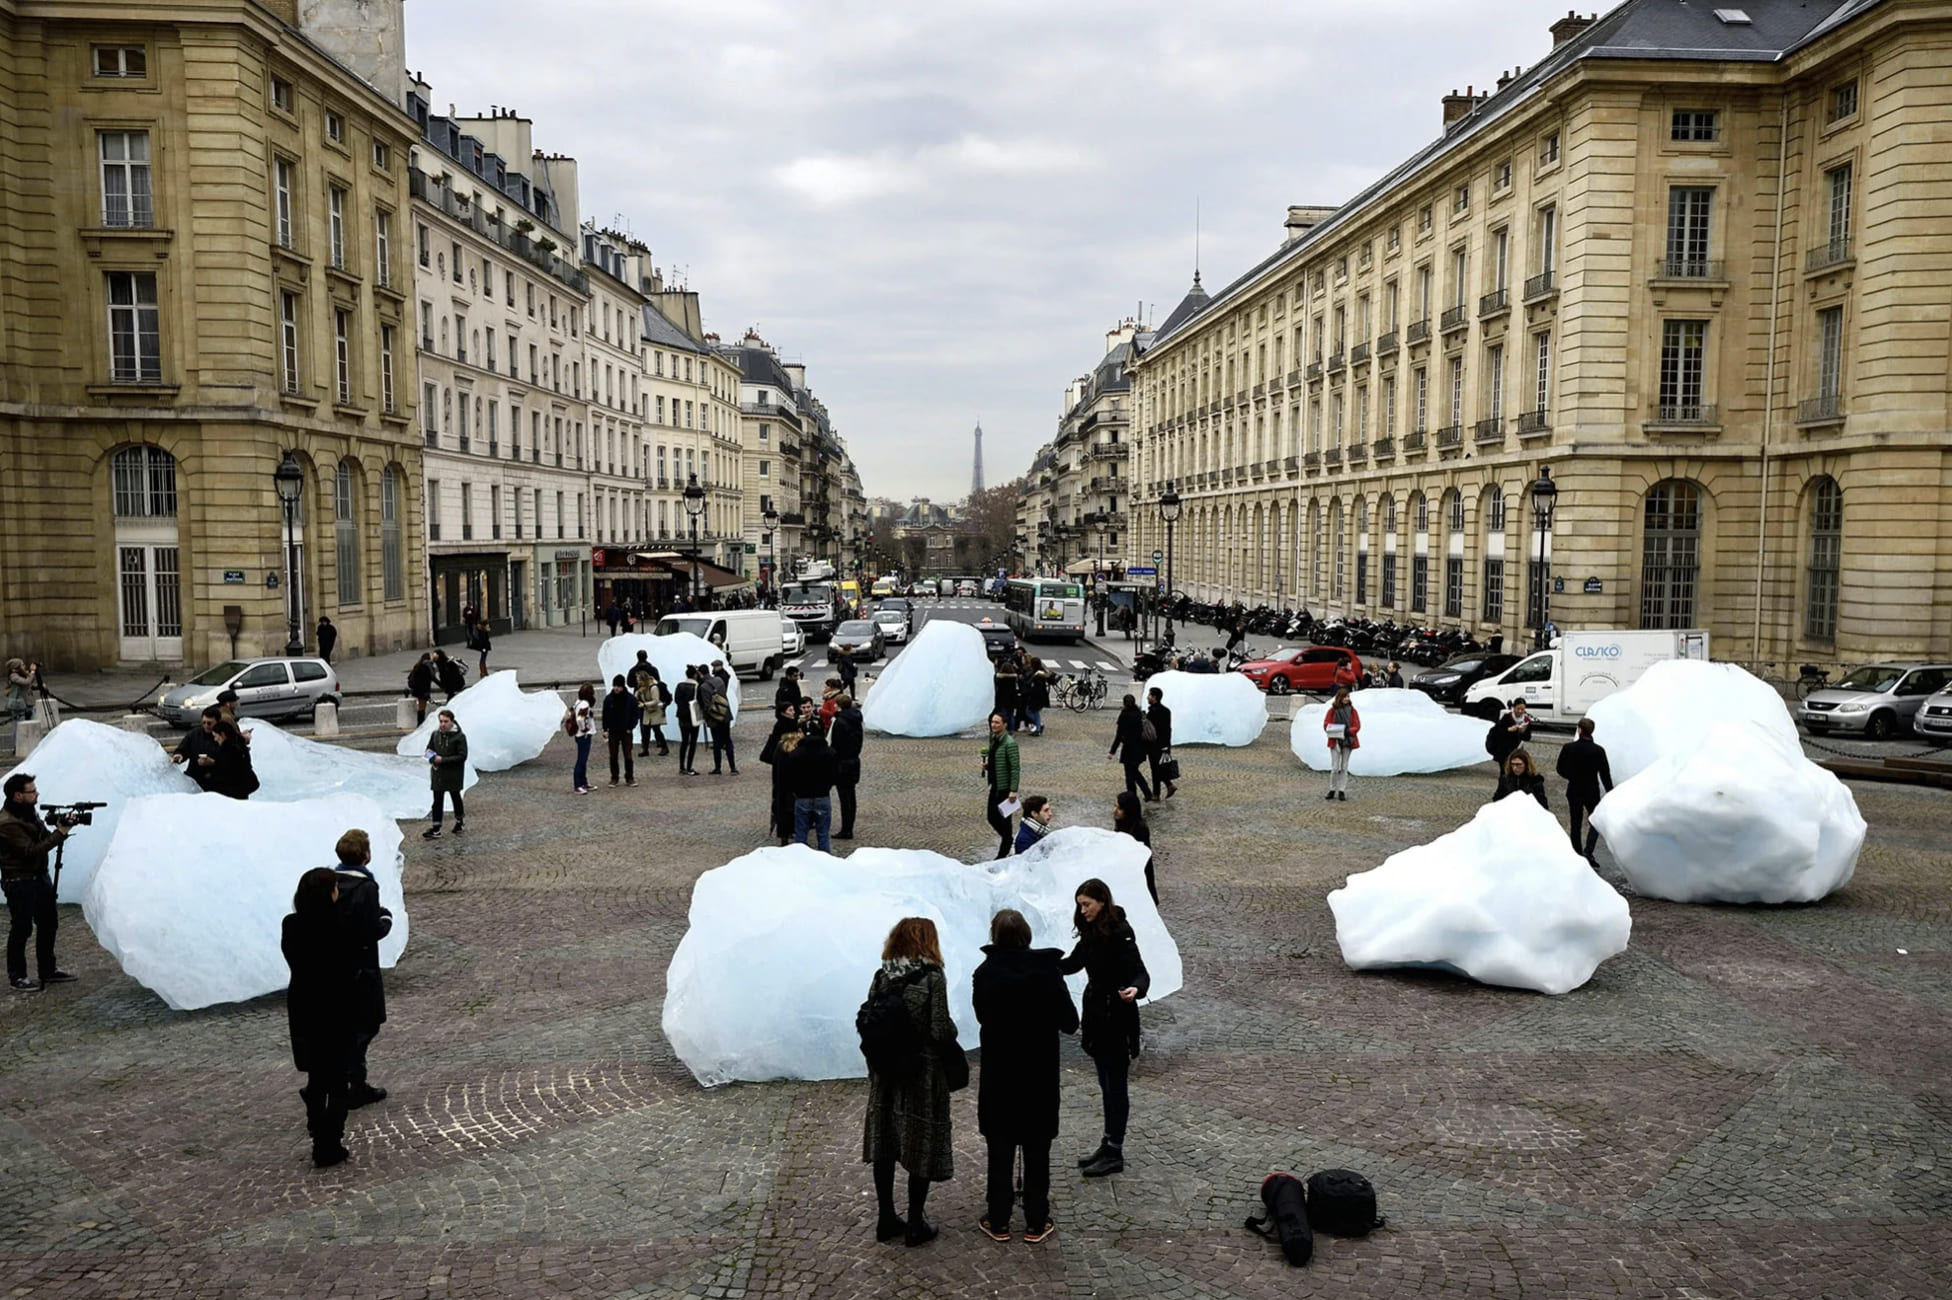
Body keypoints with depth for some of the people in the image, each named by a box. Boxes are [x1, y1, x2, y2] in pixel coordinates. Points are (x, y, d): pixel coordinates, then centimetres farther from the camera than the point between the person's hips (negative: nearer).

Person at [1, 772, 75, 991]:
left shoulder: (29, 812, 6)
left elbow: (45, 839, 10)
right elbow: (31, 851, -25)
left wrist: (60, 829, -8)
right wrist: (60, 834, -22)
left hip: (40, 876, 9)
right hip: (19, 882, -9)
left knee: (49, 923, 15)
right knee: (21, 929, 2)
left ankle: (48, 970, 27)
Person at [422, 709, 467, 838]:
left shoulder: (459, 736, -15)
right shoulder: (435, 734, 1)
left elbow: (462, 756, -17)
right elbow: (429, 749, 16)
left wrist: (443, 760, -22)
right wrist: (433, 758, -7)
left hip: (454, 774, -4)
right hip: (438, 774, 4)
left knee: (455, 797, 15)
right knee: (437, 800, 3)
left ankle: (460, 821, 36)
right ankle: (435, 830, 6)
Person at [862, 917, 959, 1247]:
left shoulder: (881, 976, 0)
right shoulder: (932, 976, -14)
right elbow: (940, 1029, -17)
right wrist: (952, 1040, 4)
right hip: (923, 1073, -5)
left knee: (885, 1144, 13)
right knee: (921, 1146, 7)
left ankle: (886, 1219, 23)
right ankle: (915, 1224, 14)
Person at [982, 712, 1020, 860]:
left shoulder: (1009, 743, -18)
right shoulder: (994, 739, 8)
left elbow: (1015, 768, -19)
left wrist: (1013, 791, -22)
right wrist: (987, 765, 0)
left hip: (1005, 787, -8)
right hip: (995, 785, 8)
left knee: (1004, 819, 1)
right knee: (992, 817, 13)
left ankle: (1003, 853, 13)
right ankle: (1012, 839, 33)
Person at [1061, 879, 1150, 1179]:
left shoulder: (1119, 934, -19)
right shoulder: (1091, 933, 6)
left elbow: (1140, 973, -24)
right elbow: (1073, 963, 20)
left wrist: (1135, 989, -45)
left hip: (1117, 1019, -8)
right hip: (1097, 1015, 8)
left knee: (1115, 1085, 0)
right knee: (1107, 1084, 16)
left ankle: (1115, 1153, 9)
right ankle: (1108, 1145, 26)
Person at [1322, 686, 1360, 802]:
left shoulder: (1352, 710, 2)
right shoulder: (1332, 710, -2)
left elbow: (1357, 726, -1)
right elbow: (1326, 725, -1)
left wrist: (1349, 731, -19)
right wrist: (1335, 732, -17)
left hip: (1348, 741, 2)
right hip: (1335, 741, -2)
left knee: (1344, 767, 7)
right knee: (1335, 767, -2)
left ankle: (1342, 791, 12)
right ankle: (1332, 790, 10)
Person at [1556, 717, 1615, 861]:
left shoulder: (1569, 749, -11)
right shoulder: (1599, 750, -14)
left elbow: (1561, 770, -2)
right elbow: (1605, 775, -8)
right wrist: (1610, 793, 3)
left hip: (1574, 791, 1)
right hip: (1592, 792, -1)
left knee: (1575, 825, 12)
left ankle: (1578, 854, 16)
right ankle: (1588, 851, -6)